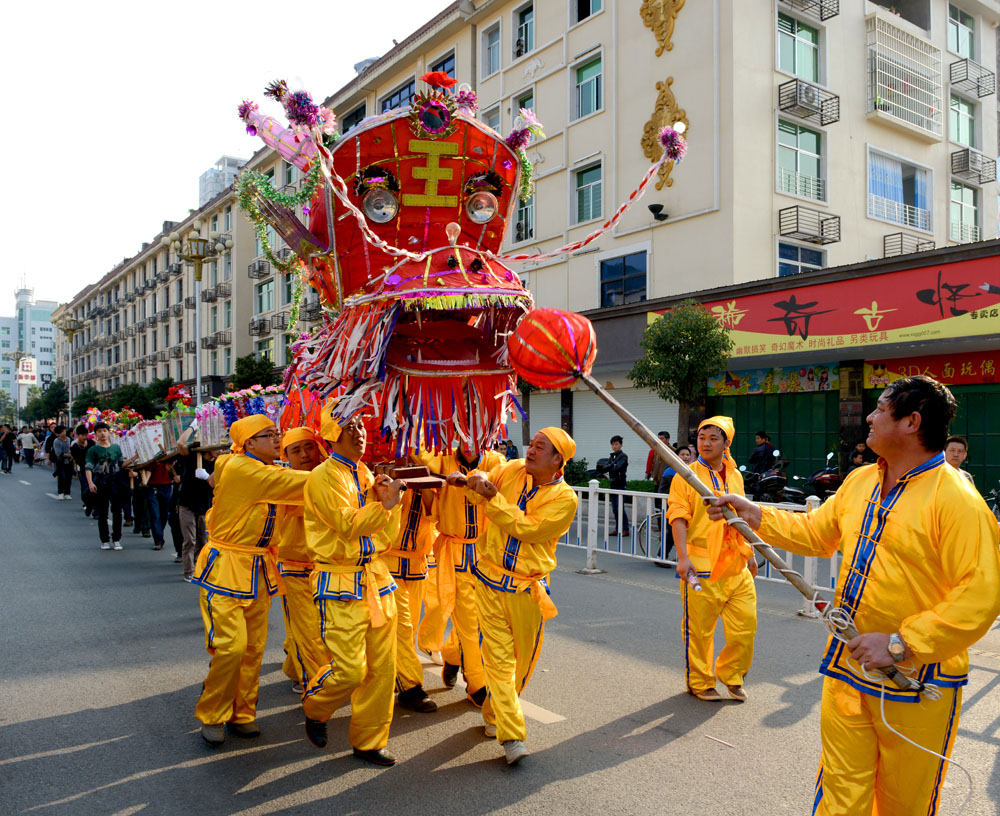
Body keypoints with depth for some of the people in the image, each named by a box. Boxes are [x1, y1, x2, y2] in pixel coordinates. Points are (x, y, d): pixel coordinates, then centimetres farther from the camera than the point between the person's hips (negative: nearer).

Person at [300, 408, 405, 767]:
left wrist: (389, 501, -2)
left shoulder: (366, 475, 13)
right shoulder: (324, 477, -10)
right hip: (341, 585, -7)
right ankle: (314, 708, 25)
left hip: (376, 578, 7)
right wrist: (385, 504, -19)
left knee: (381, 667, 7)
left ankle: (369, 741, 23)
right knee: (350, 669, -7)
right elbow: (348, 524, -21)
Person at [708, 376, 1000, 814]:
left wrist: (899, 644, -24)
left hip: (918, 682, -6)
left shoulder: (956, 498, -17)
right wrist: (752, 513, 14)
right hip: (848, 666, 6)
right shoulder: (859, 481, 8)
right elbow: (815, 532, 21)